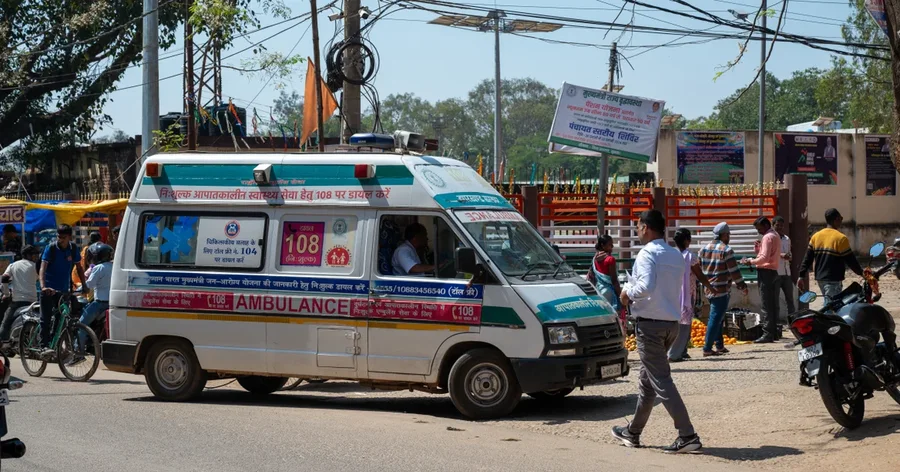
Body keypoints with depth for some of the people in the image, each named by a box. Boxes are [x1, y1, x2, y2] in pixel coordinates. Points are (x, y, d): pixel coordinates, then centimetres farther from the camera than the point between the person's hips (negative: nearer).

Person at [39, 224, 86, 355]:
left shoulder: (73, 248, 1)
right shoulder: (51, 248, -11)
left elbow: (79, 267, 11)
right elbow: (43, 268, -20)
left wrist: (84, 285, 2)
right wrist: (43, 286, -35)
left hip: (63, 289, 4)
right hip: (49, 289, -4)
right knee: (46, 319, -9)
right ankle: (45, 346, -13)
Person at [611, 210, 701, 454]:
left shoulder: (648, 253, -13)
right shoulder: (676, 256, 13)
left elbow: (646, 286, -27)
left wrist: (628, 292, -9)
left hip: (650, 324, -9)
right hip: (672, 322, 9)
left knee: (661, 381, -8)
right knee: (647, 379, 19)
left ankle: (688, 435, -16)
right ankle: (633, 432, 29)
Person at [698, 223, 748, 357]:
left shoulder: (704, 249, 10)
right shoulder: (726, 250, -11)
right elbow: (734, 270, -11)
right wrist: (742, 286, -2)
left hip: (709, 289, 8)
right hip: (722, 290, -8)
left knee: (716, 317, 17)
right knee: (716, 318, -6)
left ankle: (719, 346, 21)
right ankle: (707, 348, -10)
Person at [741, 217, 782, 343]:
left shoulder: (768, 237, -12)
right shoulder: (775, 235, 19)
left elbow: (764, 258, -20)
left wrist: (751, 261, -9)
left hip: (766, 271, -10)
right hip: (774, 271, 10)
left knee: (767, 305, -11)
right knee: (773, 304, 11)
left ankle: (768, 334, -13)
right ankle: (774, 332, 13)